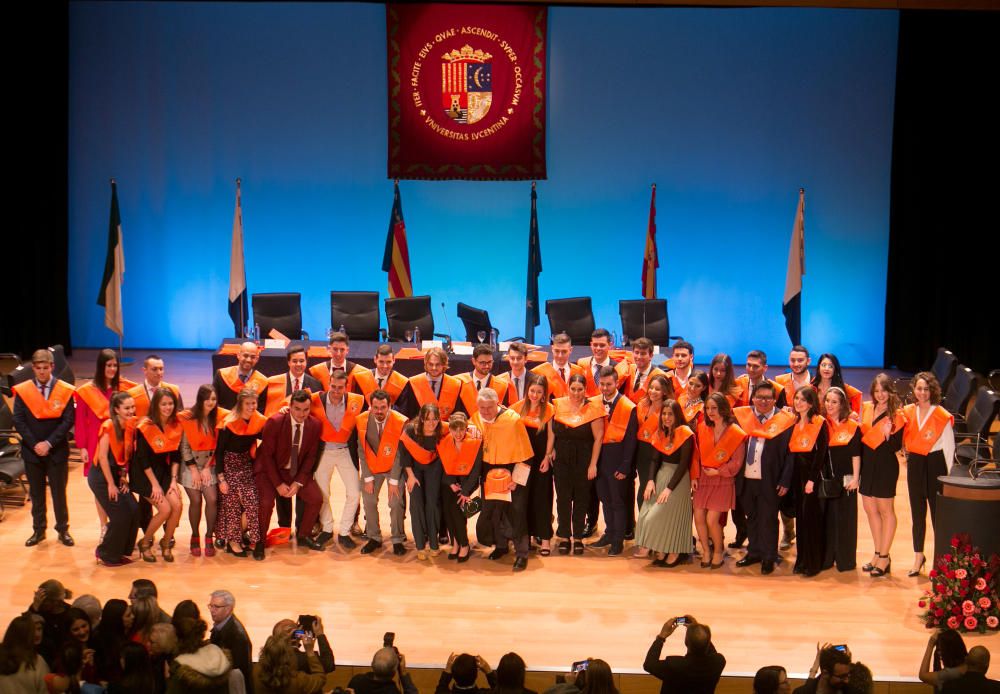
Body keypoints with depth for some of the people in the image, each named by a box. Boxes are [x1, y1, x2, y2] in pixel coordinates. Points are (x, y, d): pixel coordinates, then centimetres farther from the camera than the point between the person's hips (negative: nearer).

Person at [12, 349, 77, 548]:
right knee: (36, 493, 10)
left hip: (57, 451, -1)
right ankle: (38, 530, 20)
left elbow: (68, 420, -8)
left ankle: (63, 530, 17)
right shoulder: (22, 390, -2)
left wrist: (49, 443, -15)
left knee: (59, 492, 6)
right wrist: (34, 444, -12)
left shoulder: (64, 390, -5)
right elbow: (19, 421, -3)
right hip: (32, 450, 1)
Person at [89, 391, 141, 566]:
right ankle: (107, 556, 9)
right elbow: (102, 457, -19)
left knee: (134, 512, -2)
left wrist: (124, 478, -1)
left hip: (116, 474, 7)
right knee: (120, 516, -8)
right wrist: (111, 484, -16)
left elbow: (127, 455, 7)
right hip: (101, 477, -7)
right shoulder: (109, 426, -18)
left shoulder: (131, 427, 1)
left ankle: (120, 551, 15)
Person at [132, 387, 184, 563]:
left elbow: (175, 455, 4)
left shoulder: (176, 425, -2)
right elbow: (142, 459, -16)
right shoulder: (146, 426, -18)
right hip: (144, 474, -5)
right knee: (165, 509, -18)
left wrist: (173, 480, -5)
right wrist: (155, 484, -16)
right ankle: (145, 543, 5)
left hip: (163, 471, 5)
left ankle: (166, 543, 8)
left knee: (177, 505, -15)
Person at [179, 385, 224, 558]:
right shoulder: (188, 418, -9)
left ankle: (209, 537, 4)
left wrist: (208, 467, -6)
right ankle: (195, 537, 12)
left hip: (210, 464, 1)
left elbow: (218, 445, -2)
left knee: (212, 499, -11)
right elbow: (184, 446, -6)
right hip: (191, 463, -1)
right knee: (196, 500, -5)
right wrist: (194, 470, -8)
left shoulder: (220, 417, -5)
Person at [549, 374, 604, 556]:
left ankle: (578, 537, 18)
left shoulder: (593, 408, -8)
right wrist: (550, 451, -3)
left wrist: (593, 464, -9)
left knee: (581, 498, 7)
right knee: (563, 497, 5)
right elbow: (552, 430, 10)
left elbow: (598, 438, -7)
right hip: (561, 458, 2)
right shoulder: (559, 404, 2)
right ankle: (564, 536, 16)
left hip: (583, 459, -2)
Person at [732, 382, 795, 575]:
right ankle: (754, 552, 28)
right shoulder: (741, 416, 3)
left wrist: (785, 481, -11)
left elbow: (790, 454, -7)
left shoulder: (785, 421, -7)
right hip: (746, 478, 4)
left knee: (768, 519, 4)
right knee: (752, 517, 15)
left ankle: (768, 557, 16)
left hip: (770, 480, -4)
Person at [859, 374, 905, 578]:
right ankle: (878, 554, 22)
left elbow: (897, 447, -12)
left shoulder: (896, 414, -9)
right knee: (870, 509, 11)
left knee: (885, 510, 2)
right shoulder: (867, 408, 6)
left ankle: (884, 557, 8)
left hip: (886, 465, -6)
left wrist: (889, 435, -31)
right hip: (867, 464, 6)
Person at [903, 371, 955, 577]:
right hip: (915, 464, 5)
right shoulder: (908, 412, 4)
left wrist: (949, 475, -7)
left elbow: (949, 447, -7)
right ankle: (918, 556, 23)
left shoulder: (942, 416, -10)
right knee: (917, 512, 12)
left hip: (935, 464, -5)